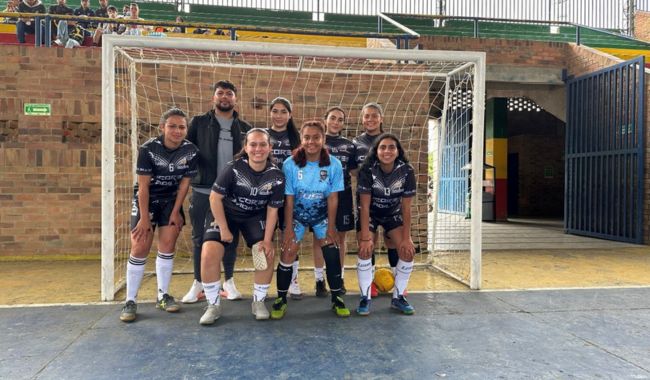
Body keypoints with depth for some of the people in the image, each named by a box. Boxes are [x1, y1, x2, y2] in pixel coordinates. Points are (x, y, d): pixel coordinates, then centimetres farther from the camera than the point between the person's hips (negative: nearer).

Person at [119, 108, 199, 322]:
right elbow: (143, 186, -18)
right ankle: (130, 301, 4)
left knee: (168, 247, 1)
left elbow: (184, 184, -5)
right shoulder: (148, 149, -21)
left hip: (171, 201, 3)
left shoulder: (191, 151, -13)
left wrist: (176, 212, -5)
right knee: (139, 249, -6)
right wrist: (145, 217, -17)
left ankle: (163, 296, 16)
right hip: (146, 200, -2)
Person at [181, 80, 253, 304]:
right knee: (200, 237, 5)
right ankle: (198, 283, 18)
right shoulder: (199, 123, 6)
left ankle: (229, 282, 21)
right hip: (202, 191, -1)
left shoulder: (244, 128, 11)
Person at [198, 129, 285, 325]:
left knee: (267, 255, -14)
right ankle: (213, 305, 3)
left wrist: (267, 240, -13)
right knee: (209, 255, -18)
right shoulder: (234, 168, -22)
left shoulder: (276, 176, -14)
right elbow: (215, 197, -15)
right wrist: (224, 229, -15)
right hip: (225, 213, -1)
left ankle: (258, 301, 11)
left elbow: (272, 210, -7)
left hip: (255, 217, 2)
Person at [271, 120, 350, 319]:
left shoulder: (334, 164, -18)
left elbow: (332, 198, -13)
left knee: (332, 251, -8)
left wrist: (331, 227, -11)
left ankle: (337, 299, 10)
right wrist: (289, 228, -14)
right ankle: (281, 299, 10)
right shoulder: (290, 164, -21)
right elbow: (289, 199, -16)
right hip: (297, 214, -1)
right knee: (288, 252, -9)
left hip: (322, 215, 1)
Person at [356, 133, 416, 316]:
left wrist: (406, 238, -16)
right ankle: (365, 298, -3)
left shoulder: (407, 171, -22)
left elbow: (406, 207, -16)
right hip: (370, 214, -2)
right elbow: (364, 206, -24)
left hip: (393, 214, 2)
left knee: (408, 251, -9)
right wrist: (365, 237, -27)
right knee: (365, 250, -20)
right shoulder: (367, 169, -27)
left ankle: (398, 297, 9)